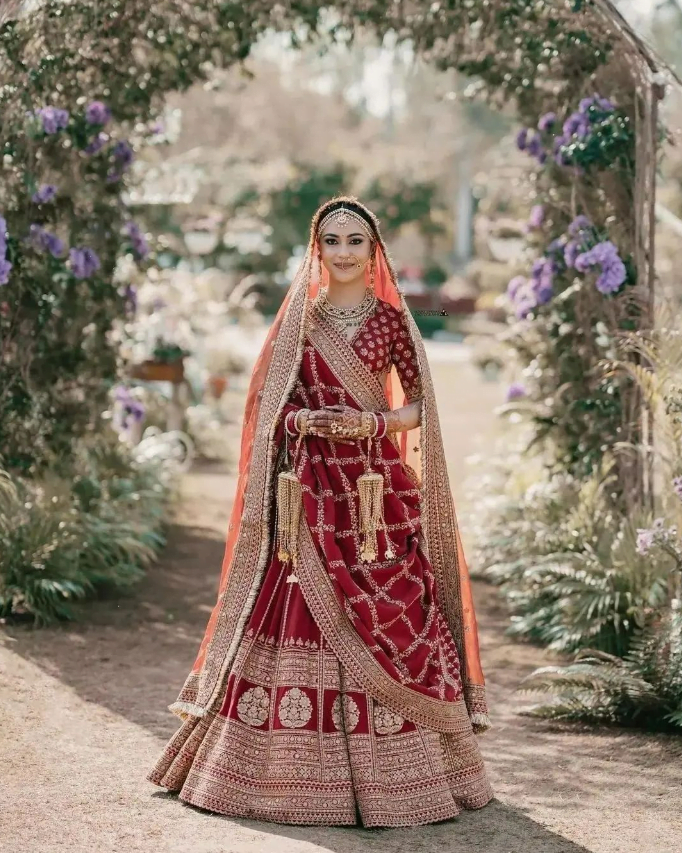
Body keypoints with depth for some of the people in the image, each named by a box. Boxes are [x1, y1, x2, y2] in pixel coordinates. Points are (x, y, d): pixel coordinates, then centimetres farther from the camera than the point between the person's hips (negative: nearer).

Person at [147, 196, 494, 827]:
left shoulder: (390, 320, 7)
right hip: (311, 487, 1)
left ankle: (391, 768, 3)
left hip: (376, 488, -1)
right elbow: (278, 408, 8)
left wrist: (370, 423, -11)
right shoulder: (299, 319, 11)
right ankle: (300, 767, 6)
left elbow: (420, 404, 5)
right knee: (298, 613, -4)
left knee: (388, 616, -6)